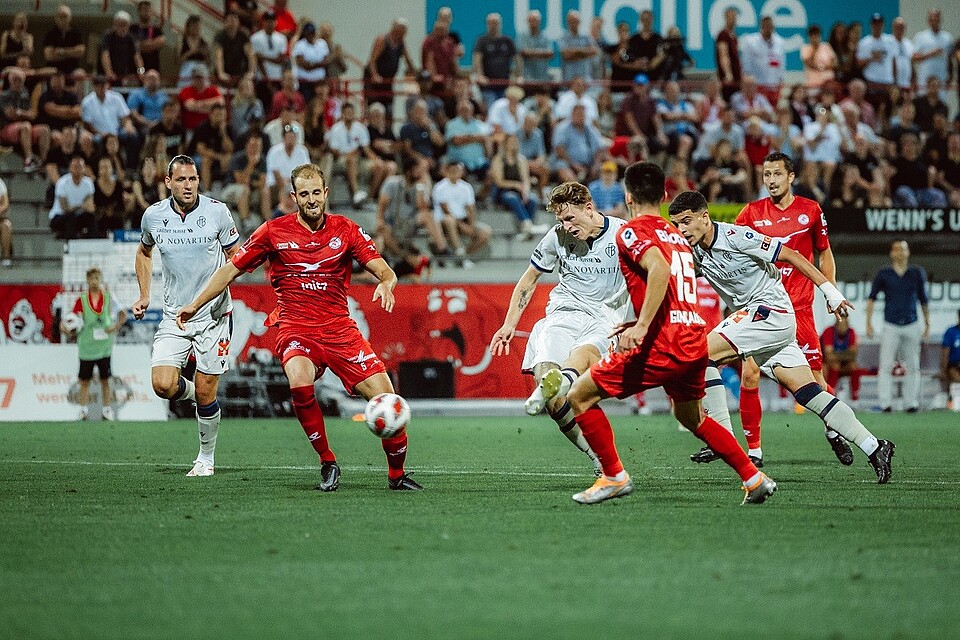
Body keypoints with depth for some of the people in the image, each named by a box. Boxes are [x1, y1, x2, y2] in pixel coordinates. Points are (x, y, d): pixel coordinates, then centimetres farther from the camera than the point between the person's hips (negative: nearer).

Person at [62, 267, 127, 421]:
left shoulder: (108, 298, 1)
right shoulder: (82, 300, -1)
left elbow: (123, 314, 8)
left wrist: (116, 327, -8)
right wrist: (64, 326, -21)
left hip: (104, 346, 0)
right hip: (86, 347, 0)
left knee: (105, 379, 5)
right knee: (84, 380, 4)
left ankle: (106, 409, 14)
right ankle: (84, 410, 12)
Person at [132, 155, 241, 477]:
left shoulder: (217, 212, -7)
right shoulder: (153, 216, -1)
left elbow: (234, 253, 5)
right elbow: (144, 251, 20)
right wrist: (144, 295, 13)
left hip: (213, 313, -2)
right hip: (174, 316, 2)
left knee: (205, 394, -2)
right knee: (163, 385, -16)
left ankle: (206, 458, 19)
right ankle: (190, 390, 20)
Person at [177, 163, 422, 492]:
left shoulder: (346, 230, 5)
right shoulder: (274, 231, 2)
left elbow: (384, 271, -1)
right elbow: (231, 268, 10)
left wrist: (385, 284, -25)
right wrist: (196, 304, 4)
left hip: (340, 329, 2)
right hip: (295, 329, -2)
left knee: (384, 397, -10)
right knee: (300, 383, -34)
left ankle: (397, 474, 13)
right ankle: (327, 463, -14)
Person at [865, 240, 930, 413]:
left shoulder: (917, 273, 9)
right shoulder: (883, 274, 4)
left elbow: (923, 300, 16)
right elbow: (872, 298, 7)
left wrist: (927, 324, 16)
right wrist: (868, 322, 0)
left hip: (912, 326, 2)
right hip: (891, 326, -2)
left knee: (912, 367, 4)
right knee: (886, 366, -8)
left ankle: (911, 403, 10)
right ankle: (885, 403, -8)